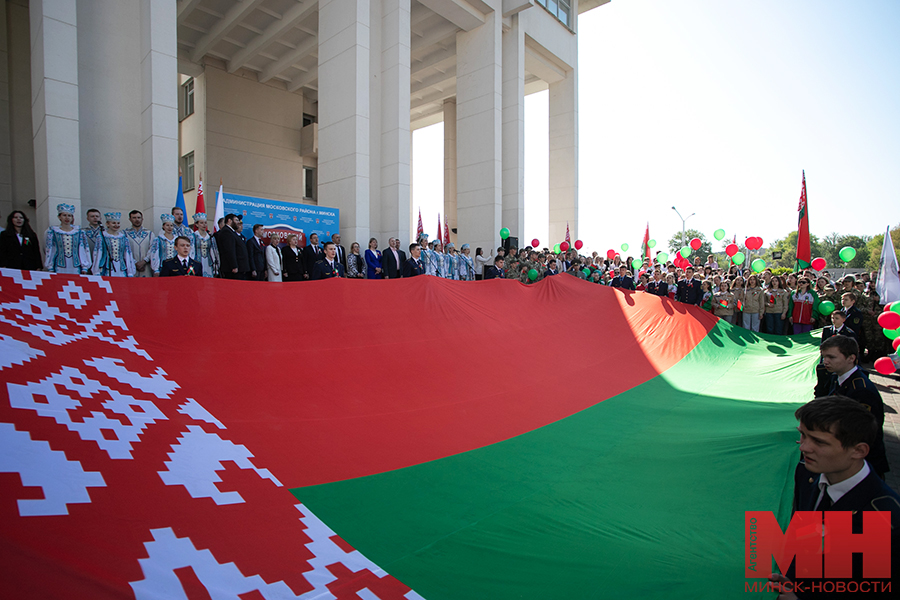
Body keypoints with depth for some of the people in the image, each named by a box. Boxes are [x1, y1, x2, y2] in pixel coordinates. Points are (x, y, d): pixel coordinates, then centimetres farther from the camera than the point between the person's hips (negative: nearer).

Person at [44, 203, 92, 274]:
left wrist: (84, 268, 1)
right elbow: (49, 251, 7)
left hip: (76, 268, 1)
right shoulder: (53, 232, 8)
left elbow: (84, 251, 7)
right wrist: (50, 269, 1)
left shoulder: (79, 233, 10)